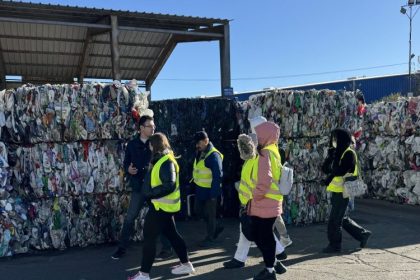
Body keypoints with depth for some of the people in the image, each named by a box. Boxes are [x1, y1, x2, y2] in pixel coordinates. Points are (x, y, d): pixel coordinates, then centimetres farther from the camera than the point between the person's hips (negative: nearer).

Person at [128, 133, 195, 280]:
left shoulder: (166, 162, -21)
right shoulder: (162, 160, 11)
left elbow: (169, 185, -28)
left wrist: (150, 193, -23)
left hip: (162, 206, -10)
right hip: (163, 205, 10)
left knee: (149, 238, -2)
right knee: (172, 234, 17)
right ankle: (186, 264, 27)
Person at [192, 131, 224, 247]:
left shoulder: (213, 155, -22)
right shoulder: (200, 153, 5)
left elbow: (218, 176, -23)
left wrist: (214, 194, -22)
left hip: (209, 191, -9)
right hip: (200, 189, 9)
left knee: (210, 214, 6)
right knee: (199, 210, 19)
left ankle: (210, 238, 23)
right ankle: (217, 226, 37)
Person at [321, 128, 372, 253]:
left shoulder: (349, 153, -11)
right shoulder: (337, 154, 15)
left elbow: (342, 170, -25)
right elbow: (325, 169, 8)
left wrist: (331, 175, -11)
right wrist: (330, 156, -4)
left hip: (343, 191, -9)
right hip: (336, 191, 9)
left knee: (334, 220, -2)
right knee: (341, 218, 17)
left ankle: (335, 245, 10)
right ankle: (363, 234, 29)